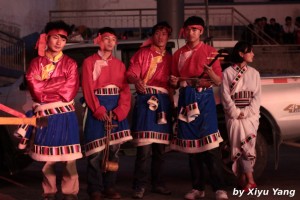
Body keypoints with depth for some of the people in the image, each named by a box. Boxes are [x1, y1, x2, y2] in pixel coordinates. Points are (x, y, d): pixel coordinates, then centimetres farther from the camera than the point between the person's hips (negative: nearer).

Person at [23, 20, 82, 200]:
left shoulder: (70, 64, 4)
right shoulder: (36, 63, 6)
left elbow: (69, 93, -6)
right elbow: (36, 90, -6)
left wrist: (46, 87, -6)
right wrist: (59, 84, -8)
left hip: (65, 115, -1)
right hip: (44, 115, 1)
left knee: (69, 157, -3)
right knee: (46, 157, 6)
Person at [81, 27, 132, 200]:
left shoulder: (119, 64, 14)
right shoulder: (89, 62, 3)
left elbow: (125, 89, 5)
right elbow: (88, 88, -6)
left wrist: (120, 111, -10)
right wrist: (99, 110, -16)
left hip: (116, 110, 4)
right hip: (97, 109, -4)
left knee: (114, 149, 3)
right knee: (96, 150, -6)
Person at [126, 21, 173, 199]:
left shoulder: (170, 58, 17)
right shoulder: (143, 53, 5)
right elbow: (131, 73, -9)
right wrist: (137, 81, -28)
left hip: (164, 101, 4)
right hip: (146, 99, -4)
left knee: (161, 147, 8)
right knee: (144, 146, -11)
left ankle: (157, 183, 18)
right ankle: (140, 185, -4)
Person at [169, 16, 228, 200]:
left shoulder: (210, 51, 3)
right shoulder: (178, 54, 13)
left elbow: (218, 81, -1)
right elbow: (175, 82, 19)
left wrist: (210, 73, -21)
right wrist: (174, 82, -4)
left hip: (204, 98, -4)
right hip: (186, 99, 4)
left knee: (210, 143, -13)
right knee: (190, 143, 4)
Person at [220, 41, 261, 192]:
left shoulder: (254, 73, 12)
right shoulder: (228, 73, 2)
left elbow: (257, 96, 5)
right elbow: (225, 96, -3)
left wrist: (246, 112, -8)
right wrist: (236, 112, -11)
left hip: (250, 115, 2)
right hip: (233, 116, -1)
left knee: (246, 145, -10)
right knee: (237, 148, -3)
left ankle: (246, 180, -10)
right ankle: (248, 181, 1)